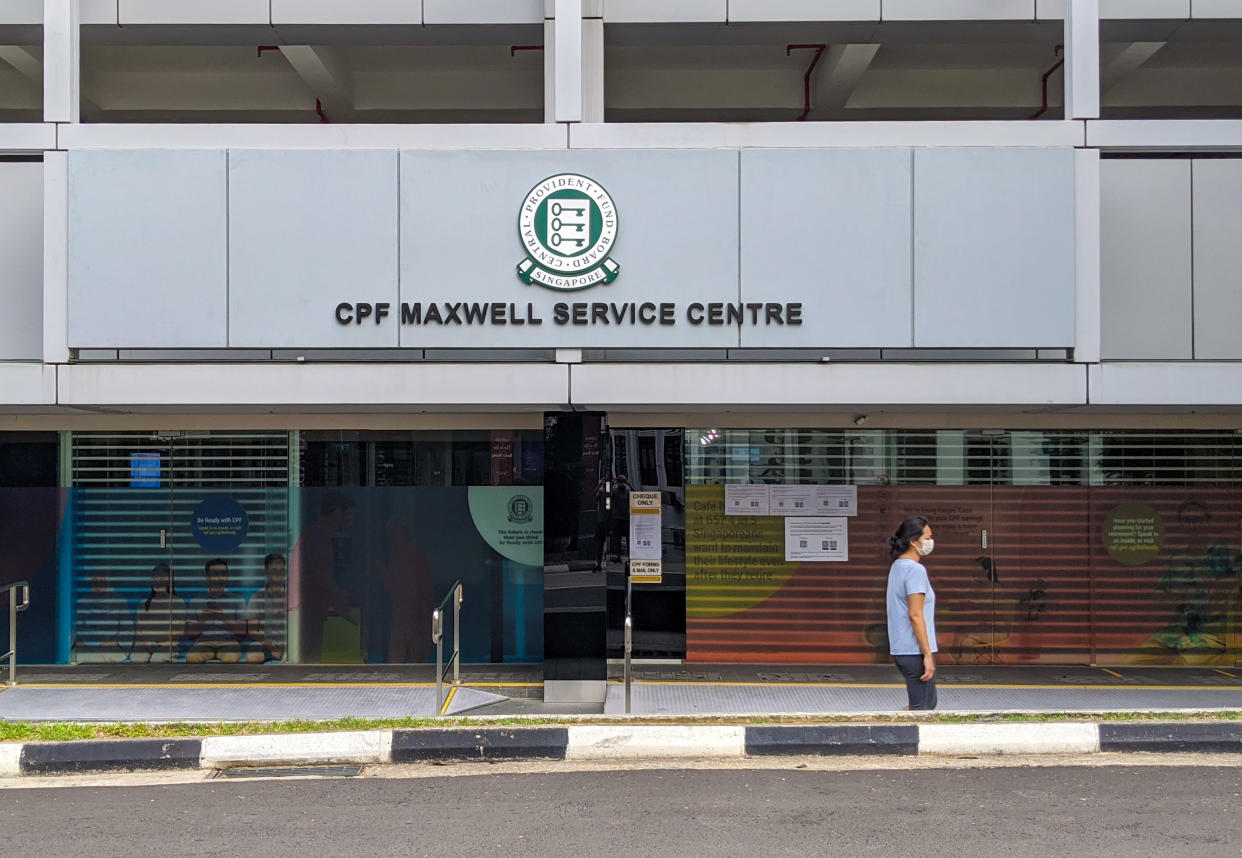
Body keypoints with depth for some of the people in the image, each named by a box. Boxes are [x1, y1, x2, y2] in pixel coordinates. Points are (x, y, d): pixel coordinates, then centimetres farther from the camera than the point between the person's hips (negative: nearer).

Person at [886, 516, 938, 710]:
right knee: (921, 708, 0)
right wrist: (928, 654, -18)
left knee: (929, 703, 20)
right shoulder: (915, 570, -15)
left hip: (900, 650, 9)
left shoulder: (897, 566, 14)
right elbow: (915, 615, -20)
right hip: (915, 651, -9)